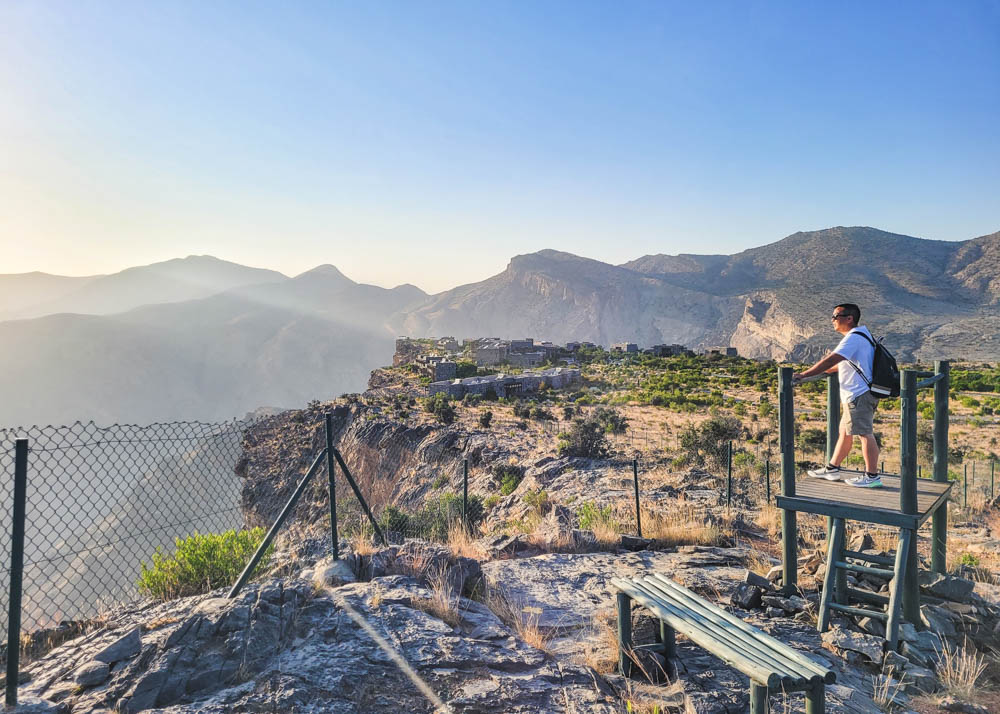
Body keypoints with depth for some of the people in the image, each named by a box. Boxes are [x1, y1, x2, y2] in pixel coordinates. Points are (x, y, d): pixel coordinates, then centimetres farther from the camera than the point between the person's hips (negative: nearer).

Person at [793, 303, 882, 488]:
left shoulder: (853, 338, -17)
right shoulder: (862, 334, 16)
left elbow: (830, 361, -25)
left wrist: (803, 375, -23)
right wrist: (825, 369, 30)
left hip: (858, 395, -11)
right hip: (857, 394, 11)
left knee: (864, 433, -6)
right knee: (845, 431, 16)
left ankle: (872, 476, 0)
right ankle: (832, 469, 25)